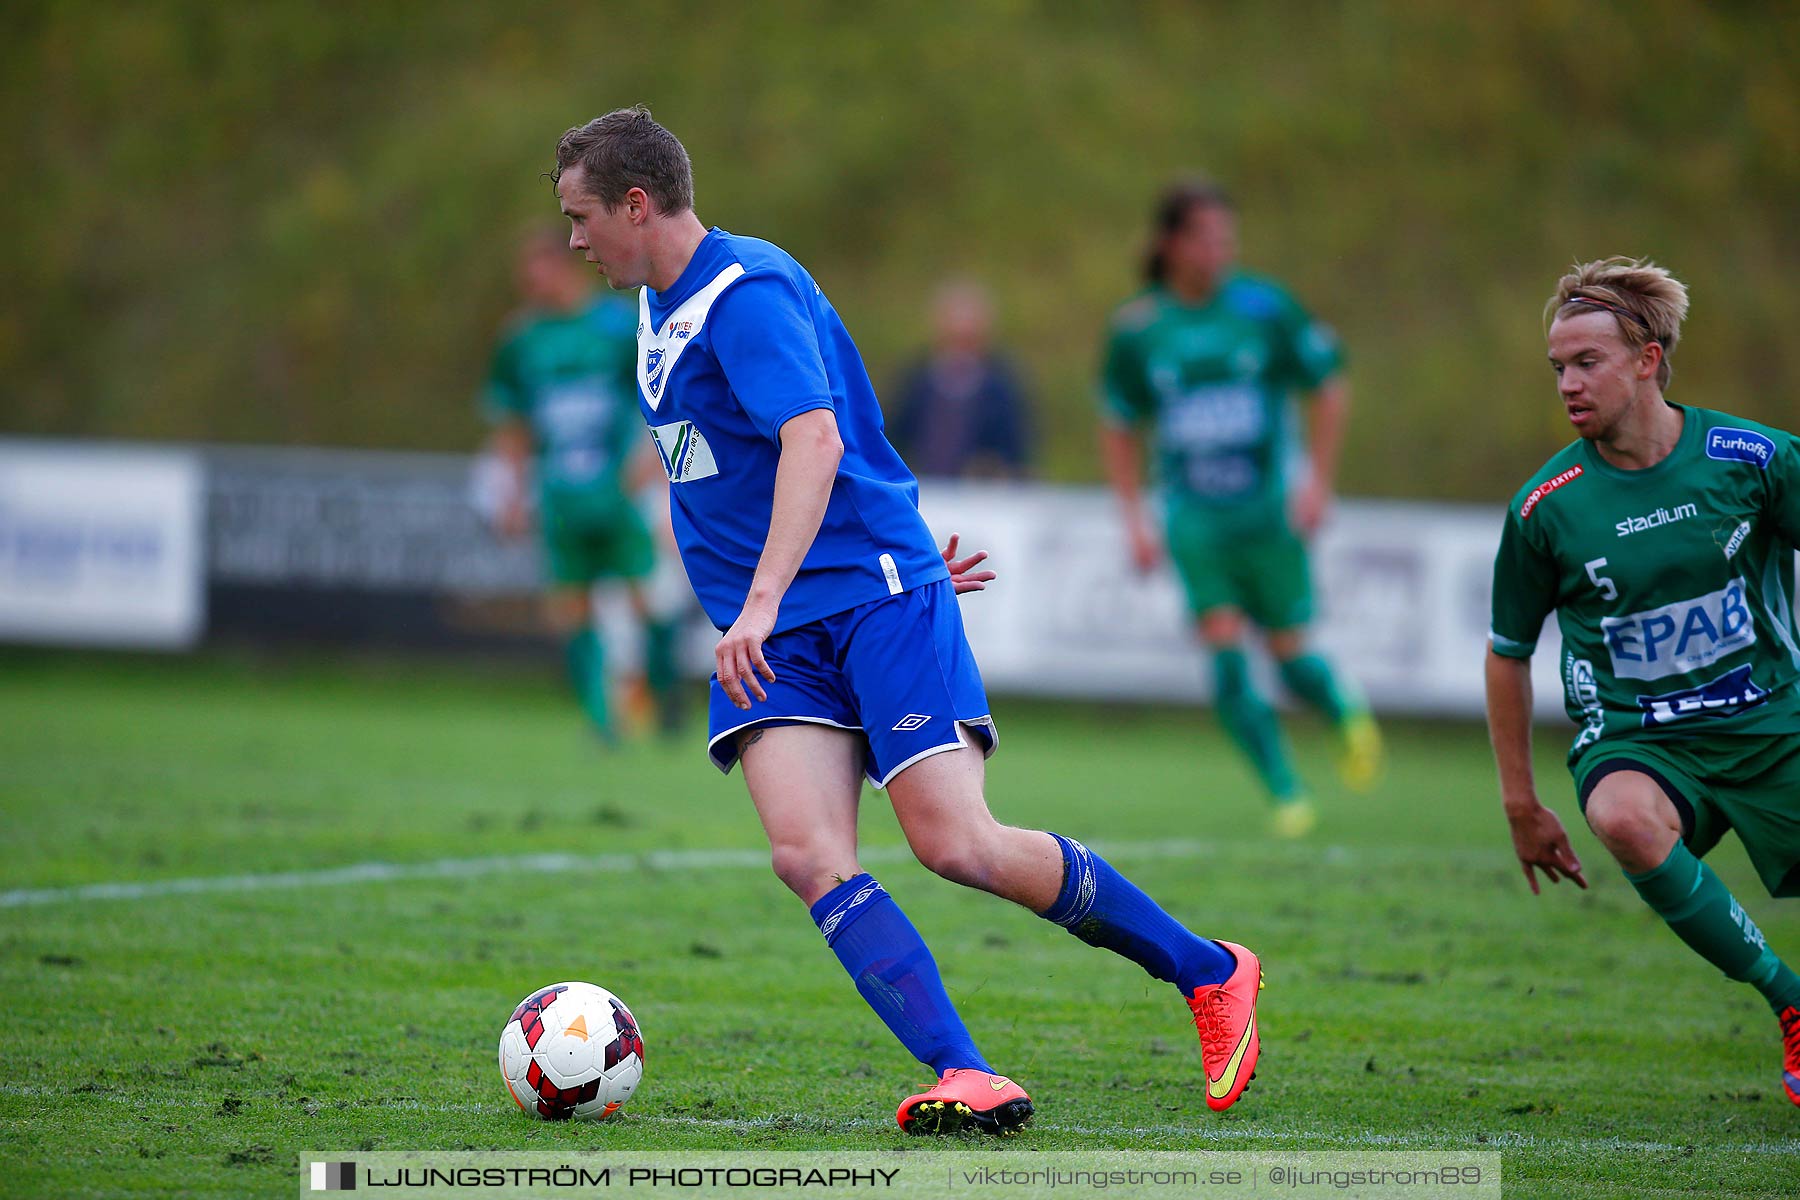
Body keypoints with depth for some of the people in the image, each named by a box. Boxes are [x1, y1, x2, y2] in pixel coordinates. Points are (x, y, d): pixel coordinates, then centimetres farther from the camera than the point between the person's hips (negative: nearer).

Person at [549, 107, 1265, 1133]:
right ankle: (969, 1080, -22)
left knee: (957, 845, -13)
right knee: (808, 856, -16)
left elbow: (815, 440, -29)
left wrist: (761, 602, -39)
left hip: (875, 593, -8)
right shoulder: (662, 309, 16)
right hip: (776, 634, 8)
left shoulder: (747, 290, -14)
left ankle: (1210, 971, 5)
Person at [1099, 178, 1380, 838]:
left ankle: (1348, 712, 35)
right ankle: (1287, 795, -1)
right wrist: (1134, 519, 5)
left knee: (1288, 652, 1)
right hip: (1193, 517, 1)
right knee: (1225, 651, -12)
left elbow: (1328, 387, 5)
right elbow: (1119, 426, 11)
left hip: (1270, 511, -1)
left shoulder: (1265, 307, -5)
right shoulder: (1136, 328, -1)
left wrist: (1319, 480, -2)